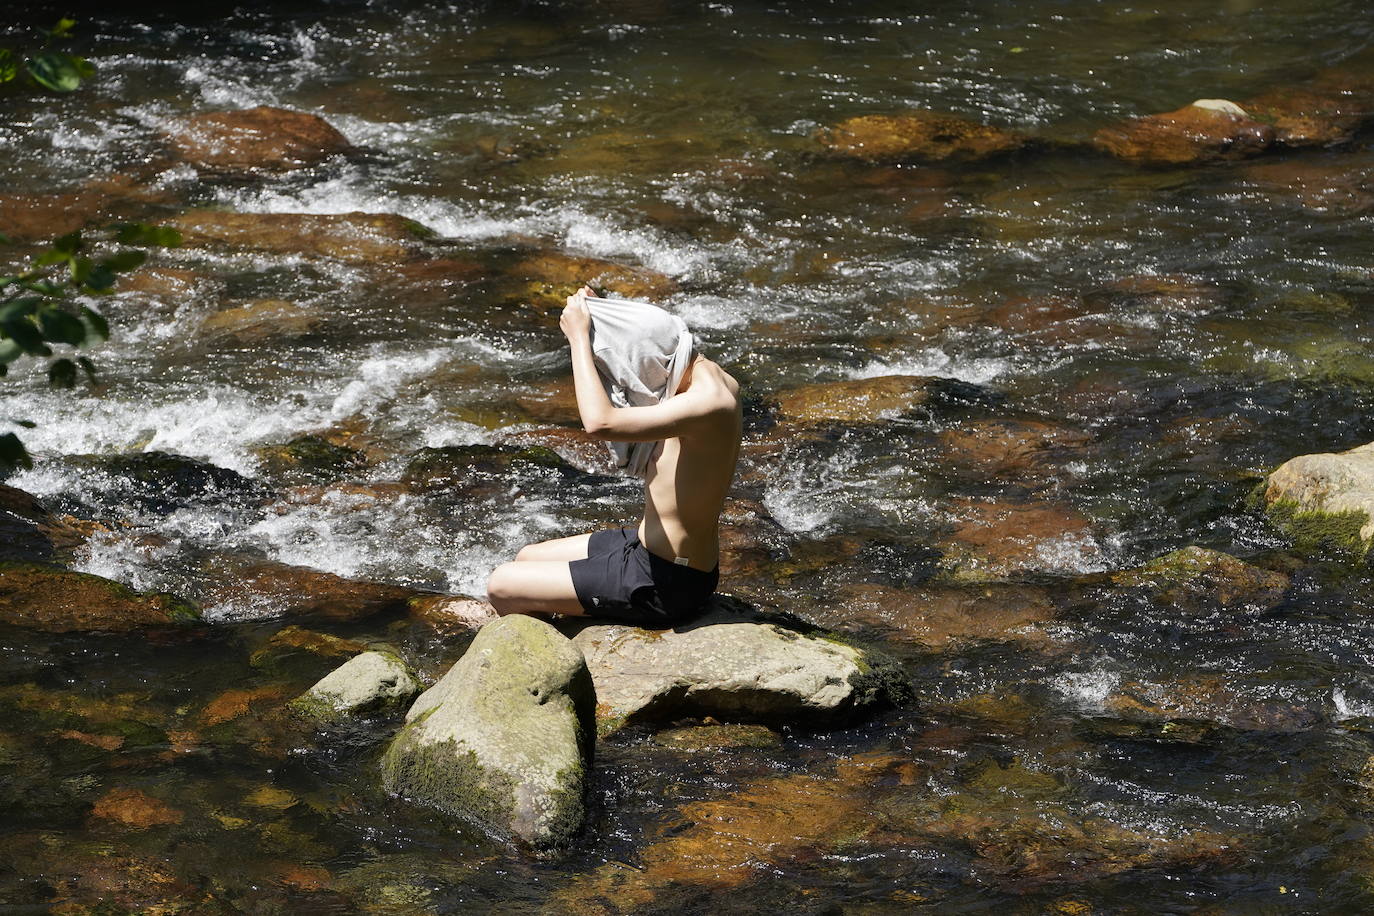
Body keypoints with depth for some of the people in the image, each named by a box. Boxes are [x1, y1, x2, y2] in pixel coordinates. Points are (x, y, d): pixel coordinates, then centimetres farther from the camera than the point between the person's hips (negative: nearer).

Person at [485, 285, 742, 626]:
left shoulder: (709, 403, -29)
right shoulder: (718, 380, 1)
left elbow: (600, 422, -38)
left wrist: (580, 338, -26)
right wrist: (593, 318, 0)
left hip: (664, 585, -10)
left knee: (501, 587, -2)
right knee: (527, 559, 23)